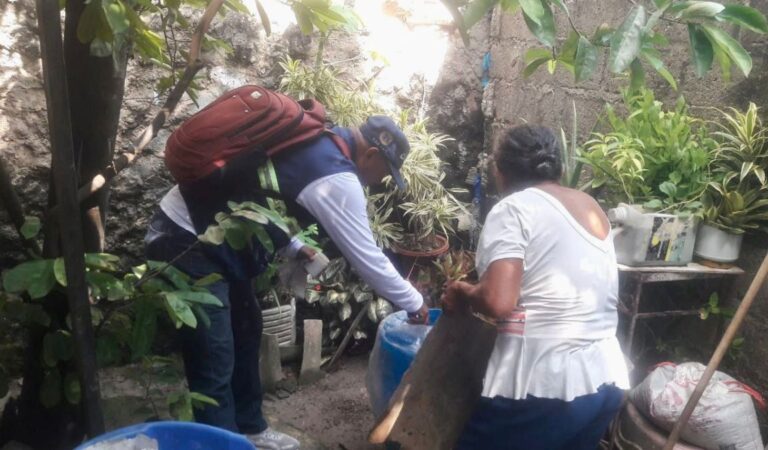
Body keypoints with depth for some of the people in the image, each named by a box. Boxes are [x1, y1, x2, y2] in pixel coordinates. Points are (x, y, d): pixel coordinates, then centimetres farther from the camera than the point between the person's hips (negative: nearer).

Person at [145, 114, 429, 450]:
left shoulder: (317, 143, 8)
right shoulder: (337, 178, -19)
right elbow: (367, 257, -12)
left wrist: (293, 247, 15)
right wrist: (414, 305, 2)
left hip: (204, 231, 11)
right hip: (187, 242, -10)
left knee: (246, 330, 20)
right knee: (216, 365, -3)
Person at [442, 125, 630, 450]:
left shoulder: (513, 207, -9)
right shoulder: (590, 207, 14)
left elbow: (499, 301, -22)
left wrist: (463, 295, -1)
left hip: (545, 386, -8)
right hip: (606, 382, 8)